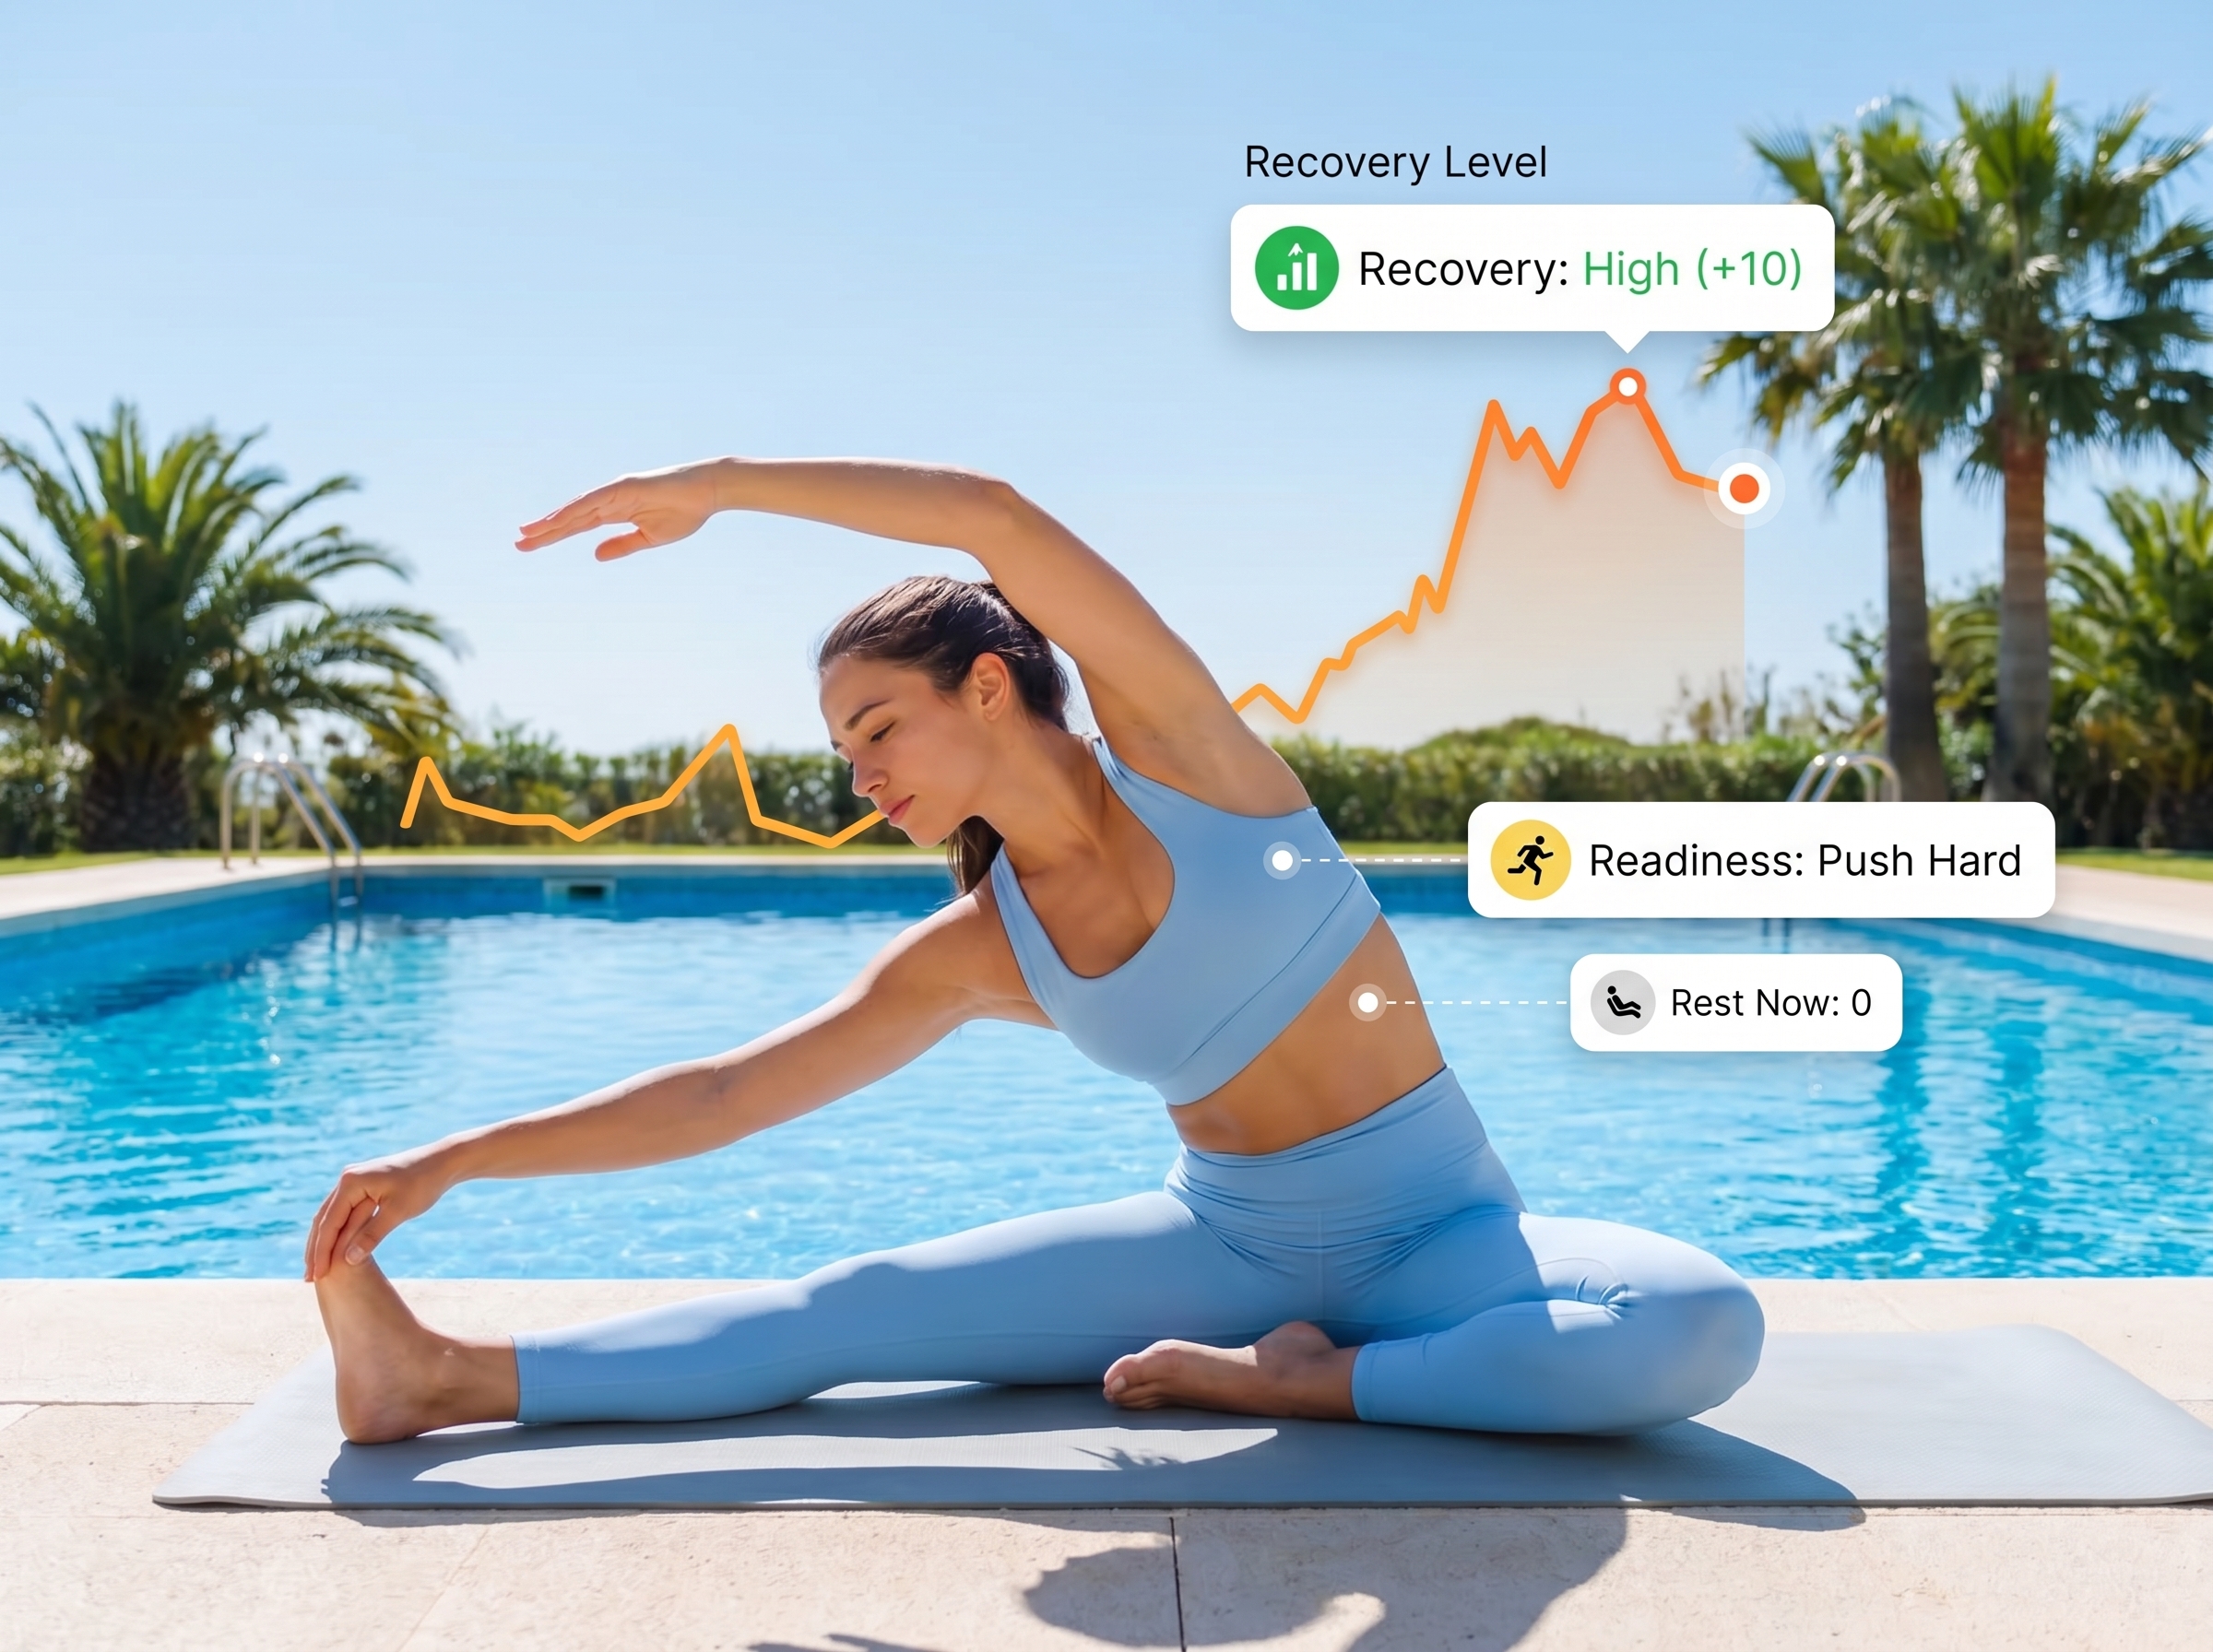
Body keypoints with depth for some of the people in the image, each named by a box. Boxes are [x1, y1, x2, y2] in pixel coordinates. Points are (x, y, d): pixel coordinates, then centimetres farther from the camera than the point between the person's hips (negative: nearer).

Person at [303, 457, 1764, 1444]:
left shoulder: (1179, 750, -13)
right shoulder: (974, 955, -2)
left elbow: (996, 514, -27)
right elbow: (726, 1093, -2)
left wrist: (717, 485, -20)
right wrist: (454, 1163, -6)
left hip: (1439, 1232, -3)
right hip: (1225, 1236, 3)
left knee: (1705, 1327, -33)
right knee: (851, 1311, -12)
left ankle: (1313, 1380, -22)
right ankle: (452, 1377, -10)